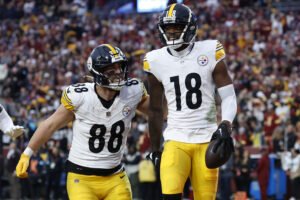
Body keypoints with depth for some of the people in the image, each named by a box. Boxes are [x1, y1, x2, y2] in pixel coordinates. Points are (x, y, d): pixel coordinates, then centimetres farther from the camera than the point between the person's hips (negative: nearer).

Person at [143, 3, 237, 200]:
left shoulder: (209, 53, -3)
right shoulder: (156, 61, 4)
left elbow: (229, 97, 0)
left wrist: (226, 126, -19)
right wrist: (155, 150, 15)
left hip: (206, 139, -1)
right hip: (176, 141, 1)